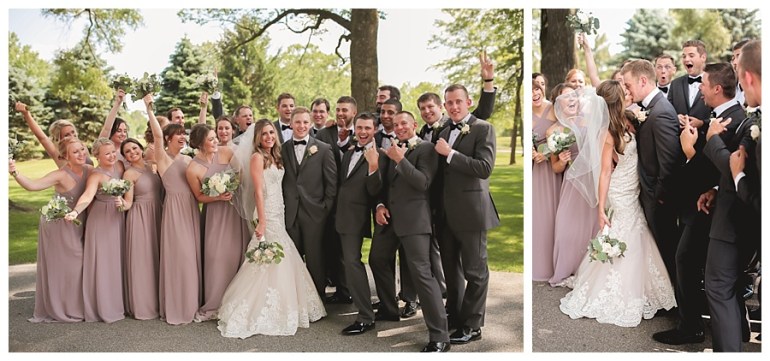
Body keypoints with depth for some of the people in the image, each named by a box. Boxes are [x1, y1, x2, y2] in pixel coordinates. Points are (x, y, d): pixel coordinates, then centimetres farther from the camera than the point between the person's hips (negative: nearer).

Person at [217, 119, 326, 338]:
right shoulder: (257, 157, -10)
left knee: (281, 262, 12)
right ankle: (256, 314, 6)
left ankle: (276, 310, 24)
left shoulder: (275, 157, 14)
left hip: (279, 215, 8)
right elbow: (258, 191, -16)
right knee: (267, 263, -4)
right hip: (267, 215, -8)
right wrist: (261, 222, -21)